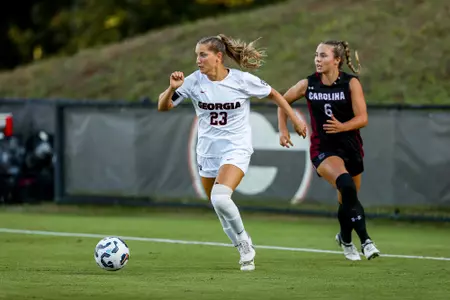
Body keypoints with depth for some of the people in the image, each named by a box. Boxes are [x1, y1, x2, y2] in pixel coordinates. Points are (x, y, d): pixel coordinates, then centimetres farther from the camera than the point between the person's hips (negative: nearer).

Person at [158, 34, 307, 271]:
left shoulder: (242, 80, -12)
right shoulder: (194, 81, -6)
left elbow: (273, 94, 5)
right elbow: (163, 106, -3)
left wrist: (295, 119, 10)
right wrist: (173, 88, -22)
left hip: (236, 149, -5)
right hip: (207, 151, 5)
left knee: (220, 198, -28)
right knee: (220, 208, 12)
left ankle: (244, 241, -4)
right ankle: (246, 252, 33)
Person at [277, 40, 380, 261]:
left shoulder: (351, 83, -8)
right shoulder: (308, 84, -3)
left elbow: (362, 118, -12)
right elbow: (283, 101, 14)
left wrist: (342, 127, -30)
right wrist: (283, 130, 6)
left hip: (350, 146, 1)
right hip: (323, 149, -1)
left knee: (347, 199, 12)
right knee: (346, 185, -29)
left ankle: (345, 238, 44)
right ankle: (365, 241, -26)